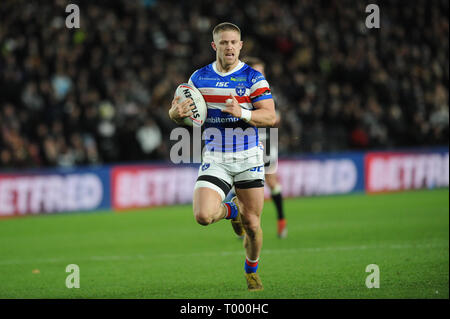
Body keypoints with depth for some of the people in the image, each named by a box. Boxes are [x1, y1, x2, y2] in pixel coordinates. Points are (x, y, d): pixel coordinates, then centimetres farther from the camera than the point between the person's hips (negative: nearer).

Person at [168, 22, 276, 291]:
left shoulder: (254, 78, -2)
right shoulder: (199, 78, 7)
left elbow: (271, 117, -9)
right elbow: (181, 115, 14)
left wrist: (242, 113, -26)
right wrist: (176, 113, -10)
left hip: (249, 158, -1)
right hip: (215, 160, 1)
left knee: (252, 223, 2)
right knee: (203, 215, -19)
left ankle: (252, 271, 31)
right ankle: (232, 210, 17)